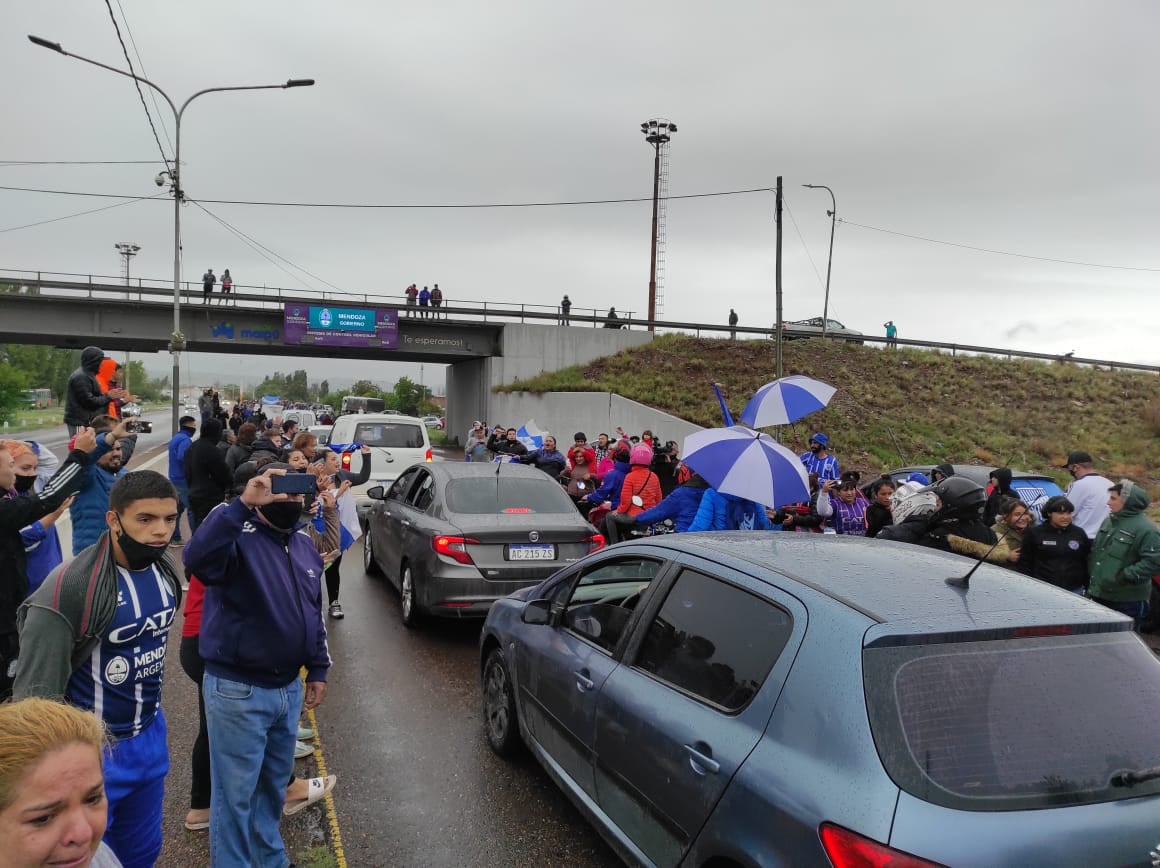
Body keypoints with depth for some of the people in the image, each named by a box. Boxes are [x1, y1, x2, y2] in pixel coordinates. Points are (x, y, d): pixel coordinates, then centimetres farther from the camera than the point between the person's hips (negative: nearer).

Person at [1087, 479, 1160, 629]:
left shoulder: (1145, 529, -17)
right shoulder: (1109, 521, 10)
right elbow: (1095, 549, 20)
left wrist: (1124, 577, -22)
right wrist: (1091, 581, 15)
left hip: (1128, 600, -8)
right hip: (1099, 594, 8)